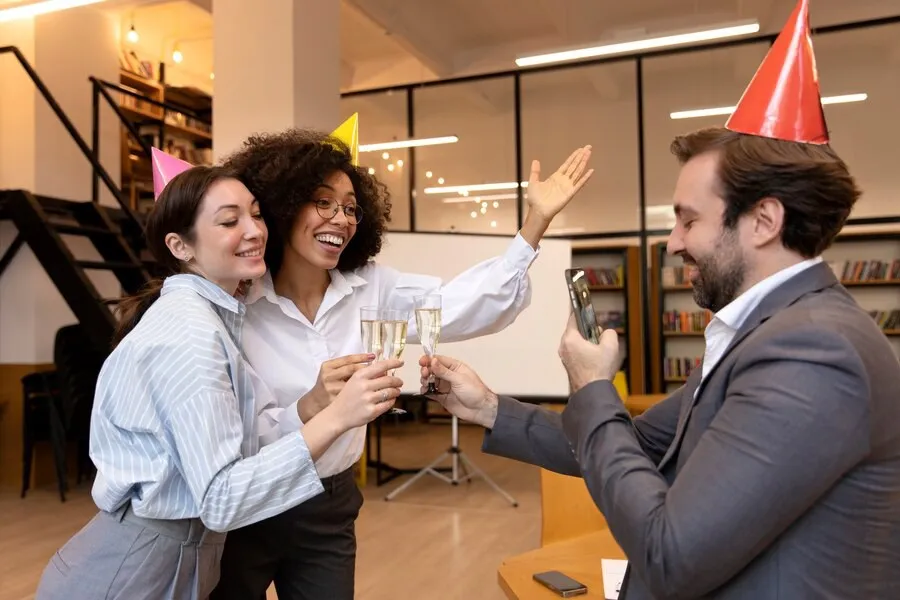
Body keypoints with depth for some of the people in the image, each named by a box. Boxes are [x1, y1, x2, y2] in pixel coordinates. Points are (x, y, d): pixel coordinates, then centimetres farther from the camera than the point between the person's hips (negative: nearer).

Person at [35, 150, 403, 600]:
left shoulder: (211, 316, 5)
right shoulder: (187, 332, -24)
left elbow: (247, 442, 3)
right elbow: (220, 500, -29)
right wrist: (335, 418, -36)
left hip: (178, 558, 9)